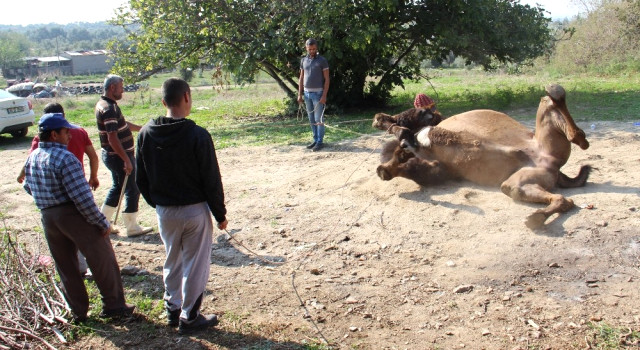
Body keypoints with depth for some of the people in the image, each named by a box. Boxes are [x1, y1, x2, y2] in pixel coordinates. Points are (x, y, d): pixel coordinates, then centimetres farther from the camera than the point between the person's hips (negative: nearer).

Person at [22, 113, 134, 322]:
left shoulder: (32, 157, 6)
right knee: (102, 259, 5)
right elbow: (82, 197, -22)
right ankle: (113, 305, 13)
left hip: (47, 217, 8)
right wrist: (102, 223, -16)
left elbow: (27, 187, 20)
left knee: (65, 266, 15)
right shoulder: (65, 158, -19)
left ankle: (78, 311, 23)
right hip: (73, 216, -8)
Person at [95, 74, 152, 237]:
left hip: (112, 155, 10)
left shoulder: (106, 104, 10)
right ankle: (132, 227, 9)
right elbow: (113, 139, -27)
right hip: (119, 156, -10)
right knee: (132, 190, 0)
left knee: (118, 187, 22)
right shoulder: (109, 109, -22)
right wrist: (127, 160, -25)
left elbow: (122, 124, 23)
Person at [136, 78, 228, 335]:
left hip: (164, 212, 5)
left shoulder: (146, 134, -4)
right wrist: (220, 214, -2)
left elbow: (141, 179, 4)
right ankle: (189, 318, 20)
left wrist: (157, 204, 16)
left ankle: (173, 310, 34)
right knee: (195, 265, 9)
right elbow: (212, 181, -13)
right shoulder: (198, 136, -18)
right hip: (195, 211, -5)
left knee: (172, 262, 22)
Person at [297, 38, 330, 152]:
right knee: (311, 119, 9)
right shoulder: (303, 60, 11)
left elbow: (327, 79, -6)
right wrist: (299, 94, 8)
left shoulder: (322, 60, -4)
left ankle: (320, 142, 2)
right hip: (307, 93, 5)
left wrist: (324, 95, -14)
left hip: (318, 93, -5)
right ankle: (315, 140, 16)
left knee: (319, 119, -3)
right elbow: (301, 78, 14)